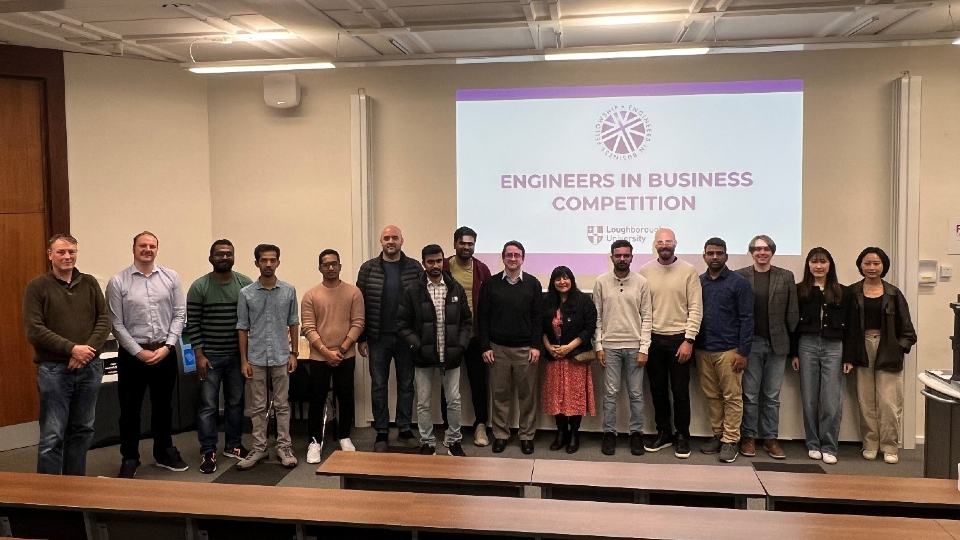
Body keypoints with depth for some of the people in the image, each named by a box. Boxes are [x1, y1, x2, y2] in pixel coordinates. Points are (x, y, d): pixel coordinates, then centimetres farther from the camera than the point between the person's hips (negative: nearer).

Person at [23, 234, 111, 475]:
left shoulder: (90, 283, 7)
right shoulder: (38, 286, -2)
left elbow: (104, 320, 4)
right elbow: (34, 330, -9)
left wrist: (88, 350, -11)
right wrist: (72, 349, -16)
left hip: (90, 368, 4)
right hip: (54, 369, -3)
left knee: (83, 431, 12)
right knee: (52, 436, -1)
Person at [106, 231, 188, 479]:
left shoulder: (171, 277, 0)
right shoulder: (118, 282, -6)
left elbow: (179, 315, 0)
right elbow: (117, 324, -6)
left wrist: (166, 347, -9)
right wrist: (139, 352, -11)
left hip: (165, 352, 2)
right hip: (132, 353, -2)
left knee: (163, 405, 16)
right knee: (130, 409, 8)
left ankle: (164, 453, 32)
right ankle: (129, 459, 24)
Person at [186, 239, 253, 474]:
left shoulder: (246, 284, 0)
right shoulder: (199, 287, -5)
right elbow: (192, 323, -5)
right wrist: (199, 355, -10)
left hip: (237, 355, 2)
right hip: (210, 356, -2)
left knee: (235, 402, 12)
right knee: (208, 405, 2)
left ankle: (233, 445, 26)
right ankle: (208, 452, 11)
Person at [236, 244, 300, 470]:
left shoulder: (289, 291, 1)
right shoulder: (246, 293, -1)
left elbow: (293, 324, 6)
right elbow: (242, 328, 2)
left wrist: (294, 353, 2)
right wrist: (244, 360, -2)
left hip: (281, 358, 0)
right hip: (256, 359, 0)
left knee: (282, 405, 7)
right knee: (257, 407, 8)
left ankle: (284, 447, 15)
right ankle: (259, 448, 18)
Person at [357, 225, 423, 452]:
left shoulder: (415, 268, -1)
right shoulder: (368, 269, 0)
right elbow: (360, 304, 0)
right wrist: (361, 338, -3)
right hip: (378, 338, 0)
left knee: (406, 384, 10)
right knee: (378, 385, 8)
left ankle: (405, 429, 23)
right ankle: (381, 432, 19)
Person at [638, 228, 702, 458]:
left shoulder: (689, 271, -4)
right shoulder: (645, 271, 2)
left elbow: (695, 308, -6)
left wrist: (689, 340, -11)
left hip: (679, 339, -2)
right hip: (653, 338, 2)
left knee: (680, 391, 4)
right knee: (658, 390, 11)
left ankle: (682, 436, 19)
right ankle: (663, 433, 26)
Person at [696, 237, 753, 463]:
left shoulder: (739, 282, -2)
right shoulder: (698, 282, 9)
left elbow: (747, 318, -5)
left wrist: (743, 352, -11)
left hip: (728, 350, -4)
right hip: (703, 350, 4)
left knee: (732, 397, 0)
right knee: (712, 396, 10)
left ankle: (730, 441, 7)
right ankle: (717, 435, 20)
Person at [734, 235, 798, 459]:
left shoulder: (786, 277, 6)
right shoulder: (740, 276, 0)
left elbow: (792, 313, 5)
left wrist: (793, 342, 1)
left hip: (777, 344, 2)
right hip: (750, 342, -2)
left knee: (772, 396, 8)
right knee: (750, 395, 5)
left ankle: (770, 438, 17)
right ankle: (748, 437, 15)